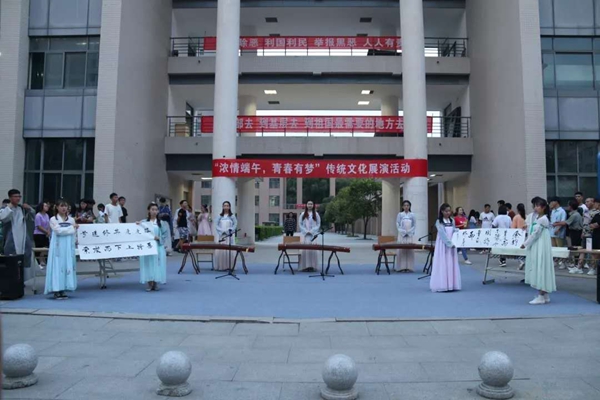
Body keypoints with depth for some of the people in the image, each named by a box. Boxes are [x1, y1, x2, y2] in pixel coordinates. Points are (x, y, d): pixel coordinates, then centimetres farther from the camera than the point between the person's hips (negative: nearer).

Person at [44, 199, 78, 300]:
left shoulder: (71, 219, 11)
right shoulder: (53, 219, 0)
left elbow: (74, 232, 10)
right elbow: (59, 231, -13)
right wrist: (72, 227, -9)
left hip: (68, 247, 4)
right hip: (58, 247, -4)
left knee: (67, 267, 3)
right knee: (57, 267, -6)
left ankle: (62, 291, 10)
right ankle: (56, 291, -3)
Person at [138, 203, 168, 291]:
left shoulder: (161, 223, 5)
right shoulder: (143, 222, 6)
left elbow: (165, 236, 4)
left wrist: (158, 238, -13)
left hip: (158, 247, 0)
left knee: (157, 264, -2)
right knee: (148, 264, -2)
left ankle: (155, 284, 9)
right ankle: (150, 284, 5)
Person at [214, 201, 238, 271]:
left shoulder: (232, 216, 5)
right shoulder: (220, 216, 10)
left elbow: (235, 225, 0)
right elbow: (216, 225, 5)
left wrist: (229, 231, -14)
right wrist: (222, 231, -10)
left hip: (229, 236, -2)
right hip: (221, 235, 2)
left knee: (229, 250, -7)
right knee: (219, 250, -3)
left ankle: (229, 266, -2)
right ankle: (220, 266, 4)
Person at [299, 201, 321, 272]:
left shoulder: (316, 214, 8)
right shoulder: (303, 214, 9)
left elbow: (318, 224, 5)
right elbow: (300, 224, 7)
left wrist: (312, 231, -8)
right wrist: (306, 231, -7)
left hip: (313, 234, 0)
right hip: (304, 234, 0)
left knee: (313, 249, -5)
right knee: (305, 249, -6)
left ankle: (312, 266, -1)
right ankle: (305, 266, -3)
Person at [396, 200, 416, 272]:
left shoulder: (412, 215, 6)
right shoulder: (400, 214, 4)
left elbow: (414, 225, 6)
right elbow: (397, 225, 2)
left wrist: (409, 232, -7)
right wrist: (403, 232, -9)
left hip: (410, 235, 1)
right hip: (402, 235, -1)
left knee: (410, 250, -3)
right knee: (401, 250, -5)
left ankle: (409, 267, 1)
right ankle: (402, 267, -1)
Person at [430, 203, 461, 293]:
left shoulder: (452, 221, 11)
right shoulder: (439, 222, -6)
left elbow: (455, 232, 10)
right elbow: (442, 234, -15)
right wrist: (449, 243, -22)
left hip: (452, 244, 5)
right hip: (443, 245, -5)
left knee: (451, 264, 6)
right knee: (443, 264, -4)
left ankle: (451, 285, 11)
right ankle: (443, 285, -1)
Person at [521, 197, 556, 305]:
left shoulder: (543, 219, -14)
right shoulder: (537, 218, 14)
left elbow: (535, 234, -14)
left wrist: (525, 244, -9)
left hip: (541, 248, -10)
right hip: (535, 247, 10)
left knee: (540, 268, -6)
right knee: (537, 270, 11)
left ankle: (541, 297, 0)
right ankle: (545, 296, 19)